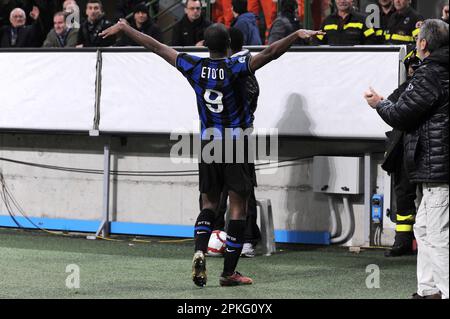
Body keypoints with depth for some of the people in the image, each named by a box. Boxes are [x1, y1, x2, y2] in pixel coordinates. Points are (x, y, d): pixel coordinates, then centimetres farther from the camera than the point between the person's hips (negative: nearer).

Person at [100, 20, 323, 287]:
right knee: (238, 207, 2)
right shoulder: (235, 67, -11)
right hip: (237, 144, -4)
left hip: (208, 143, 4)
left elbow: (157, 46, 6)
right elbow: (269, 53, -25)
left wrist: (123, 28, 14)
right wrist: (297, 35, -29)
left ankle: (200, 251, -13)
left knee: (209, 204, 14)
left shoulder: (195, 67, -2)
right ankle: (229, 272, 1)